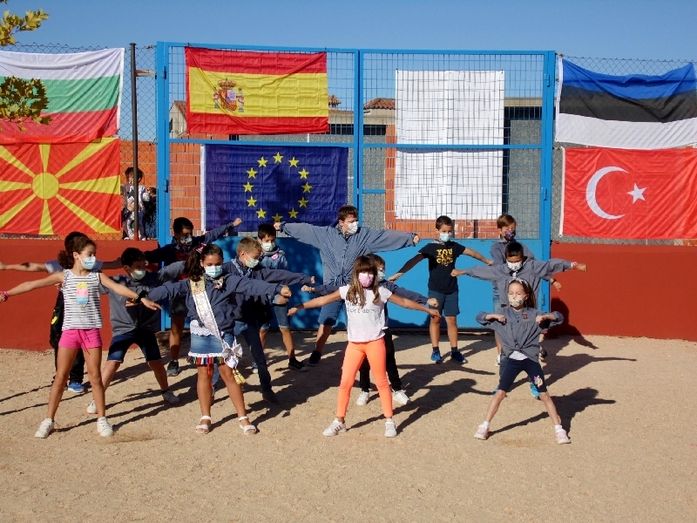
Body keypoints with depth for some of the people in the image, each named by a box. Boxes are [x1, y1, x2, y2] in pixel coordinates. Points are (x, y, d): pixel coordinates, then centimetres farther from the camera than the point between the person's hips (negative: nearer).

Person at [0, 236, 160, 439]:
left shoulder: (97, 276, 3)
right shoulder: (64, 276, -2)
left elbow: (118, 288, -5)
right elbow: (34, 284, -7)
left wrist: (140, 299, -16)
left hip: (91, 331, 1)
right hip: (70, 331, -1)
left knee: (95, 376, 5)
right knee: (60, 376, 3)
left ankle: (102, 419, 14)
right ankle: (49, 420, 12)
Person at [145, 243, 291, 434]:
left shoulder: (228, 280, -2)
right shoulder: (191, 284, 1)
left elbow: (250, 285, -12)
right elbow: (169, 289, -7)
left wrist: (278, 289, -23)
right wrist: (145, 296, -19)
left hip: (224, 335, -1)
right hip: (201, 336, 1)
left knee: (229, 374, 2)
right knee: (203, 375, 8)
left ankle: (243, 417, 9)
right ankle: (205, 417, 19)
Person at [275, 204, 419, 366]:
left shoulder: (364, 234, -4)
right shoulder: (326, 233, -2)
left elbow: (387, 235, -8)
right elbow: (304, 229, 5)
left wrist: (410, 237, -14)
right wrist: (283, 226, 9)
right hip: (333, 286, 0)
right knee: (326, 321, 4)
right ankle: (317, 353, 18)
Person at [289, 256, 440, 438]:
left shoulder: (379, 291, -4)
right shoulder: (347, 290, 0)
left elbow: (404, 302, 4)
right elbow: (323, 300, 0)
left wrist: (428, 310, 7)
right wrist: (299, 307, -3)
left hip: (375, 342, -2)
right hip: (354, 344, 2)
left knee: (381, 382, 6)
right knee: (345, 382, 3)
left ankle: (389, 421, 15)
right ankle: (339, 421, 15)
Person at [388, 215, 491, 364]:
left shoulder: (454, 246, 3)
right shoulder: (431, 247, -10)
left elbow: (471, 252, 17)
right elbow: (415, 260, -24)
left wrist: (487, 261, 29)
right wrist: (399, 273, -37)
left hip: (451, 290, 3)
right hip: (435, 290, -3)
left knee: (452, 320, 5)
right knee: (435, 319, 4)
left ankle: (455, 351, 14)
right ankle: (435, 351, 13)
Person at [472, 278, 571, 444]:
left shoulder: (534, 314, 0)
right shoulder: (503, 314, 3)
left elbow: (559, 317, -1)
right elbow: (479, 317, 6)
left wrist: (545, 316, -19)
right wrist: (493, 316, -11)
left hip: (530, 359, -1)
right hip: (512, 359, 1)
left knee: (544, 394, 1)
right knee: (500, 392, -2)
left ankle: (559, 429, 8)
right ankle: (485, 426, 8)